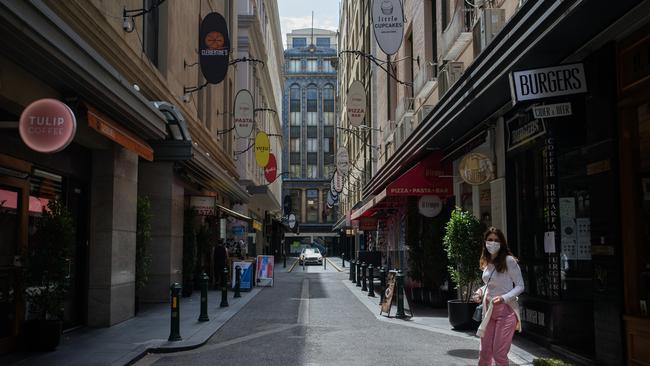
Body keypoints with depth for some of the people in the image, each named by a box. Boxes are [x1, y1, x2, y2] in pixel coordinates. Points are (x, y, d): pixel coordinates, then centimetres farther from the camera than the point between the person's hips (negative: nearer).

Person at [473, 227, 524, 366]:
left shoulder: (509, 261, -12)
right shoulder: (487, 262, 9)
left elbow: (520, 286, -10)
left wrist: (504, 298, -24)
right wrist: (480, 292, 4)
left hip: (506, 310, -6)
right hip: (489, 310, 6)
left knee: (499, 354, -1)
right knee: (484, 353, 9)